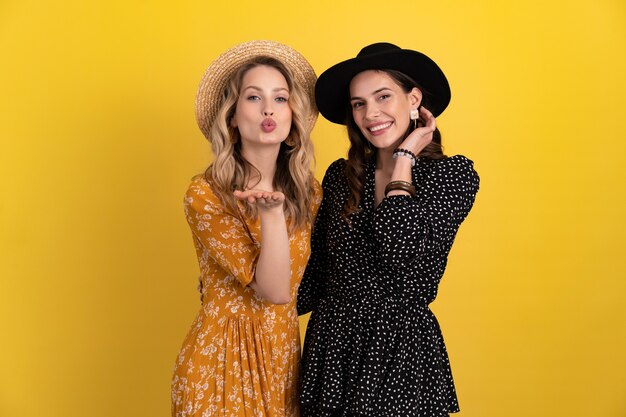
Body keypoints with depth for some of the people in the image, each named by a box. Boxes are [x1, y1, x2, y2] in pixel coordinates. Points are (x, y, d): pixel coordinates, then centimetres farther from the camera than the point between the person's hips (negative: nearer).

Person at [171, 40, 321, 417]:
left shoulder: (308, 190, 0)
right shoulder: (205, 195, -15)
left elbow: (308, 280, 9)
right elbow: (274, 290, -21)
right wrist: (271, 213, -33)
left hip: (286, 354, 5)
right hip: (222, 357, -4)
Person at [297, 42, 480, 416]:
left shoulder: (453, 174, -7)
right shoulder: (340, 176, 3)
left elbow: (403, 257, -22)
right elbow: (317, 274, 8)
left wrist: (404, 160, -12)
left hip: (401, 348, -3)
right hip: (331, 346, 4)